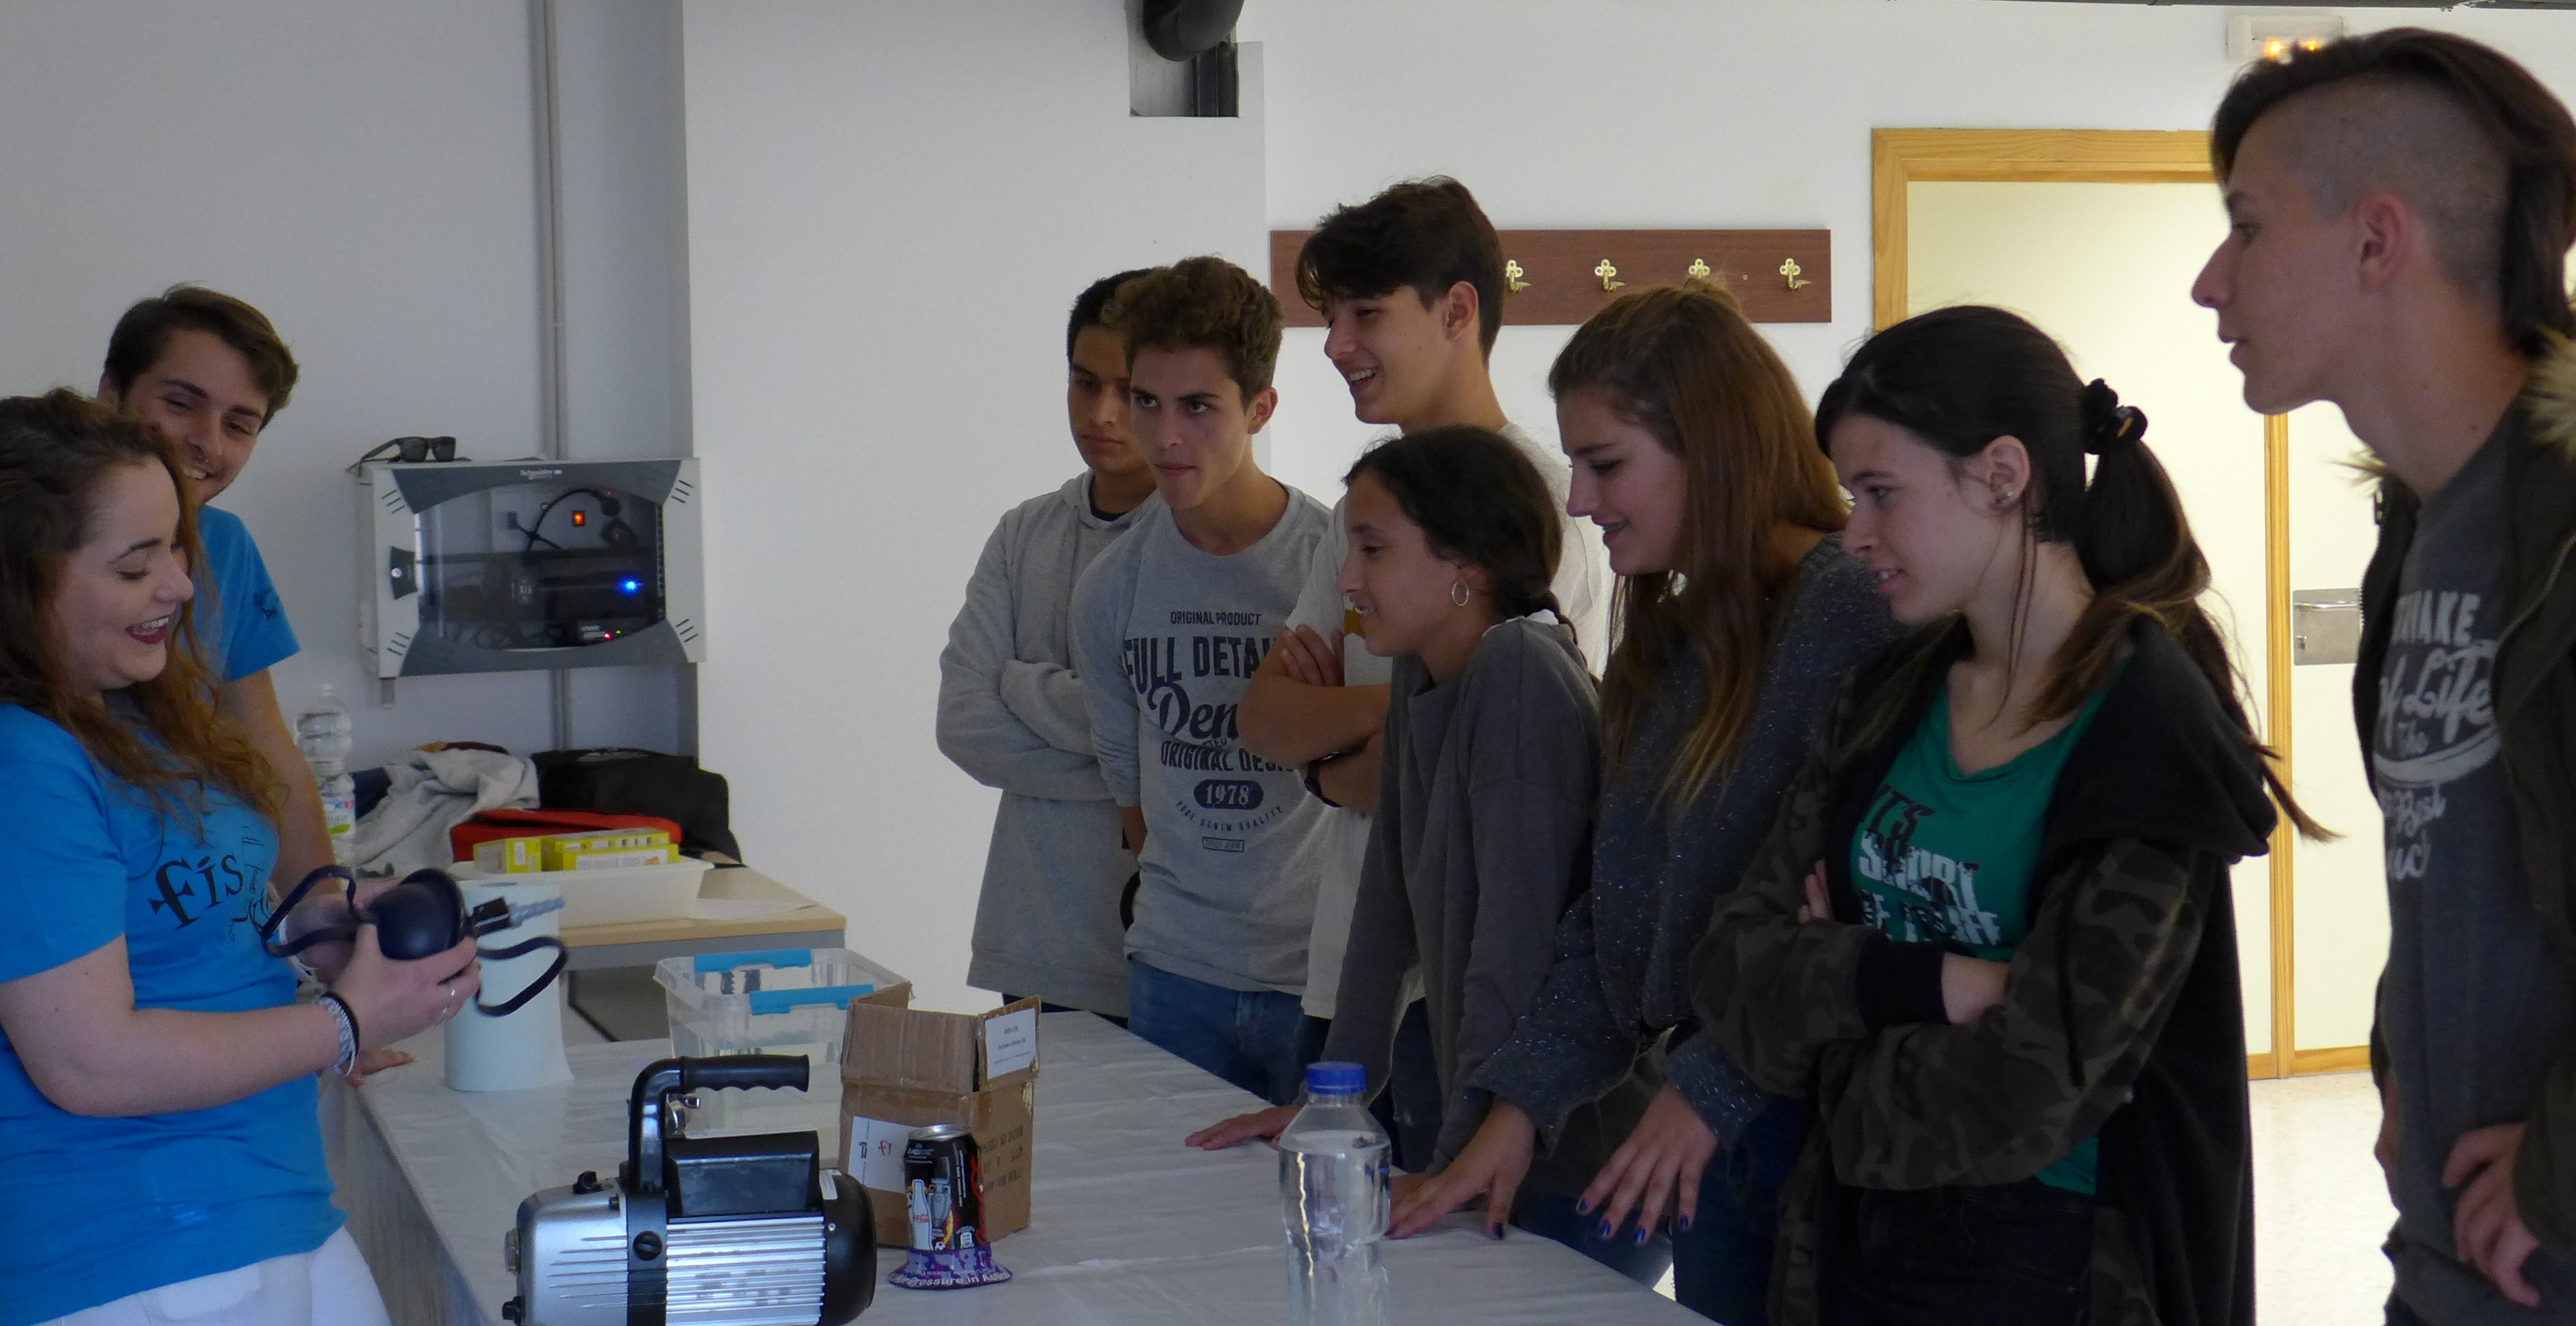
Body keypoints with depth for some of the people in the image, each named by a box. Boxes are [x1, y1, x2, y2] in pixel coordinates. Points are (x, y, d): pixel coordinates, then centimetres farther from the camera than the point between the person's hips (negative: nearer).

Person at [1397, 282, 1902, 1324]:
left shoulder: (1849, 611, -13)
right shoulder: (1664, 643, 15)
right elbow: (1611, 915, 15)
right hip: (1700, 1143, 8)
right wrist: (1522, 1105, 7)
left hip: (1814, 1115, -8)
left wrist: (1711, 1091, -15)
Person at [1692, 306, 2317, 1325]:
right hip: (1856, 1237, 6)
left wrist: (1835, 986, -6)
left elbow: (2023, 1096, -22)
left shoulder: (2152, 734, -16)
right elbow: (1730, 971, -4)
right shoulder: (1892, 699, 5)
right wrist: (1930, 985, -20)